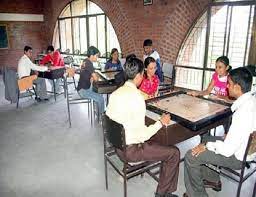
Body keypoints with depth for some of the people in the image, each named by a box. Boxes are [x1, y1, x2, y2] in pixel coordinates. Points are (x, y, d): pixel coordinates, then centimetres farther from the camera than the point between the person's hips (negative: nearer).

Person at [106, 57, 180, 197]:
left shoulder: (115, 93, -3)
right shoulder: (137, 98, -27)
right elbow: (142, 135, -25)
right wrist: (161, 122, -10)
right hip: (131, 150, -8)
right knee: (174, 153, 3)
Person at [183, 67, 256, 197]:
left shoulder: (243, 113, -34)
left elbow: (228, 150, -30)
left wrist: (207, 146, -15)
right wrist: (229, 135, 7)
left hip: (238, 158, -9)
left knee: (191, 156, -9)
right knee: (205, 139, 21)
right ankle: (213, 180, 32)